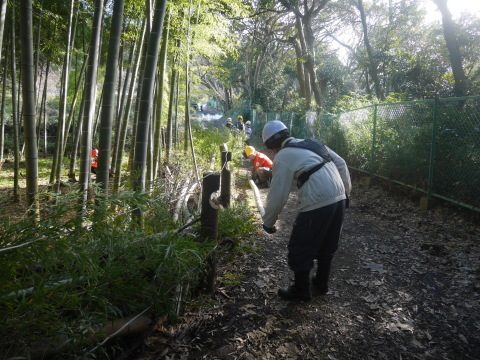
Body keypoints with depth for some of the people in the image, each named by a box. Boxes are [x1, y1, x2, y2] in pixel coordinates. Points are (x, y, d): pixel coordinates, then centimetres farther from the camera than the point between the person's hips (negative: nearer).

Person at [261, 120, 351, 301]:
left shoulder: (282, 158, -5)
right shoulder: (312, 143, 15)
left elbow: (277, 195, -6)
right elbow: (341, 164, 15)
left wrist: (268, 222, 7)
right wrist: (346, 191, 23)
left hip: (317, 205, -8)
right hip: (339, 199, 8)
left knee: (300, 249, 10)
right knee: (327, 245, 24)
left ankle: (301, 290, 24)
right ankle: (322, 283, 40)